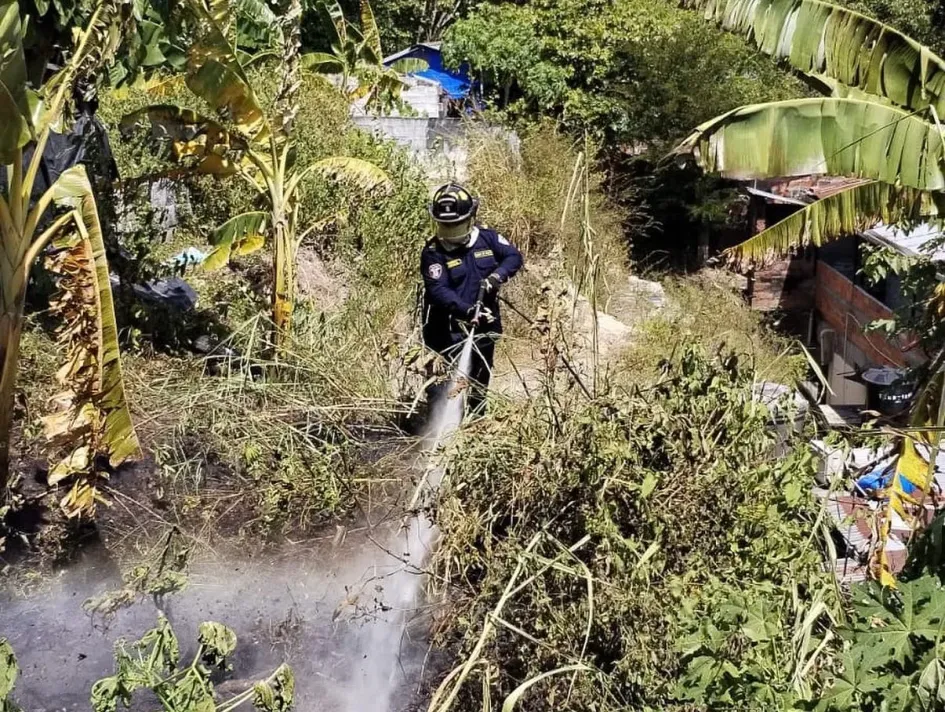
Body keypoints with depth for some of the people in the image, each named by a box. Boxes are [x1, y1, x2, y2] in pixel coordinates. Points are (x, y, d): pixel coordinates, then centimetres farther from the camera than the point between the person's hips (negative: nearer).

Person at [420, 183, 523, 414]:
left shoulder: (486, 237, 0)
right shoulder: (433, 252, -13)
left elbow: (514, 256, 3)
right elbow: (438, 290, -22)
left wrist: (497, 276, -17)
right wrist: (467, 310, -36)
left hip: (484, 324, 5)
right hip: (449, 330, -5)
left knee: (479, 382, 19)